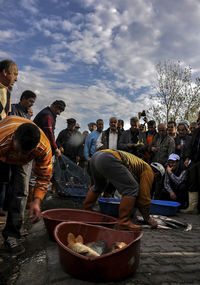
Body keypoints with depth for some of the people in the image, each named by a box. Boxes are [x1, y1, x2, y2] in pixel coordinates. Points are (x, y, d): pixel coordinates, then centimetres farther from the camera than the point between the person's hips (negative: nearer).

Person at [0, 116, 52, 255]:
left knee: (18, 194, -10)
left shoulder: (44, 148, -38)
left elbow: (44, 177, -24)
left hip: (20, 165, 1)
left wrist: (37, 200, -33)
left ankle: (11, 236, 4)